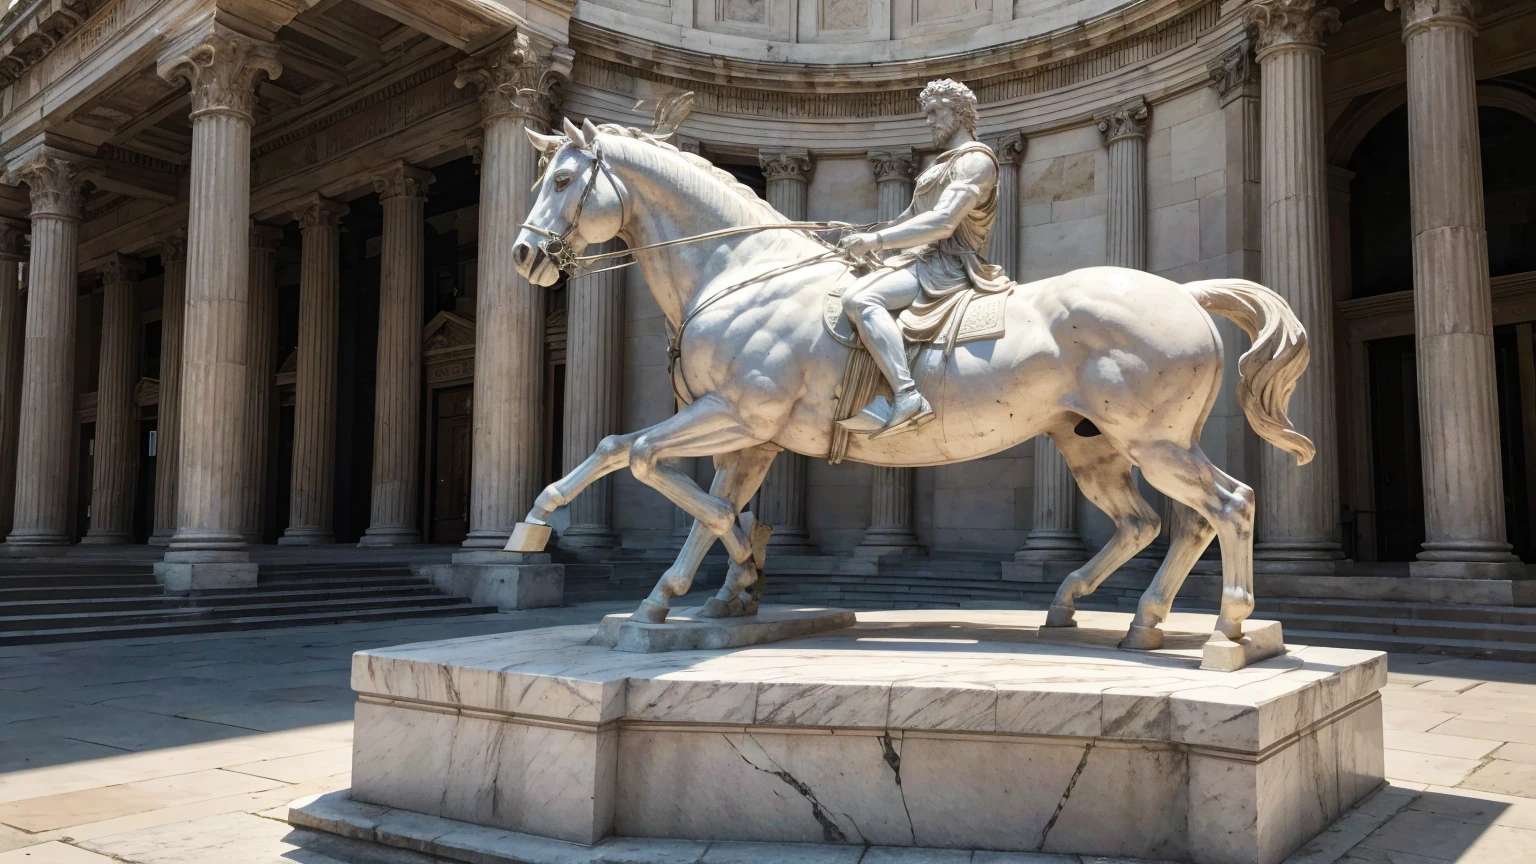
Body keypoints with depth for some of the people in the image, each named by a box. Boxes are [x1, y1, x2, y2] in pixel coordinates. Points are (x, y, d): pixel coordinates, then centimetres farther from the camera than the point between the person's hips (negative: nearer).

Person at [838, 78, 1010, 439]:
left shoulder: (975, 159, -8)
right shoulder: (945, 163, 25)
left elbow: (942, 223, -21)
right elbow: (913, 217, 27)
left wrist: (874, 240, -21)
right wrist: (862, 237, 12)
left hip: (945, 267, -11)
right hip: (923, 260, 11)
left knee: (859, 299, -33)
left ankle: (907, 396, -43)